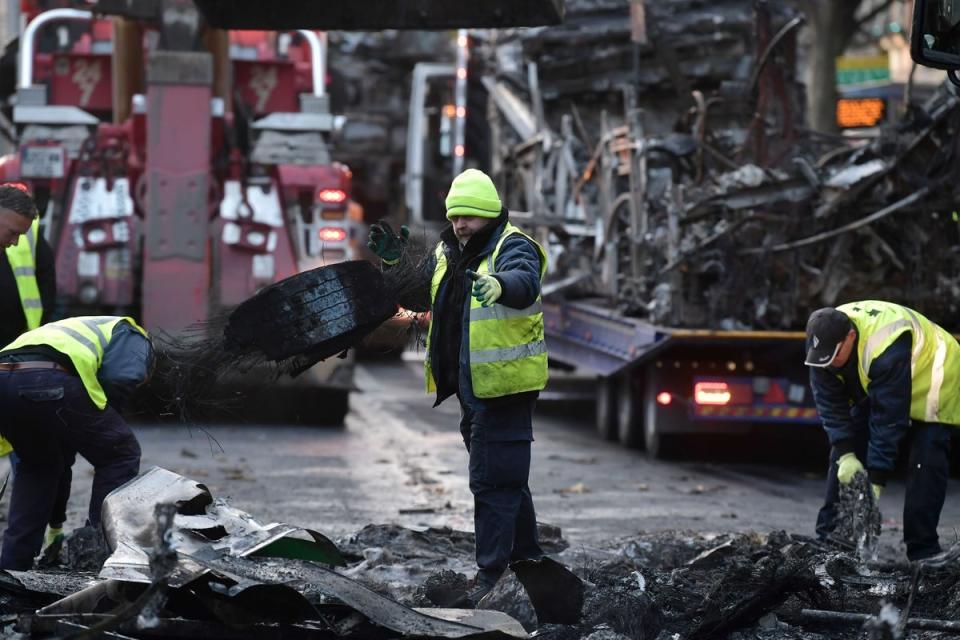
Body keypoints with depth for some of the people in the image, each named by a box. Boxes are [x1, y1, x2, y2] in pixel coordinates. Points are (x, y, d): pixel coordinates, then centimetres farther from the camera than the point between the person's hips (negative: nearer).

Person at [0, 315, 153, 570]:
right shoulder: (132, 335, 28)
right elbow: (120, 379, 1)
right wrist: (104, 420, 20)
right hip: (49, 381, -7)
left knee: (37, 464, 33)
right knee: (120, 454, 14)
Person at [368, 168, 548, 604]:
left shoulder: (512, 247, -13)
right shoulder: (447, 252, 12)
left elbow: (525, 282, -35)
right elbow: (419, 296, 16)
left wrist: (500, 284, -58)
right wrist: (395, 264, -2)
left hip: (505, 383, -9)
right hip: (471, 385, 9)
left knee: (493, 479, -10)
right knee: (507, 473, 20)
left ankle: (492, 574, -6)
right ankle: (525, 555, 33)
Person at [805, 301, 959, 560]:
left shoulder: (886, 347, -42)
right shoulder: (823, 340, -23)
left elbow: (889, 418, -39)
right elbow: (830, 404, -18)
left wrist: (876, 478, -36)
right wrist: (845, 454, -28)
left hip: (931, 388, -7)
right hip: (873, 389, 7)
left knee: (925, 467, -18)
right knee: (844, 460, -3)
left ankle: (922, 554, -17)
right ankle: (829, 537, 3)